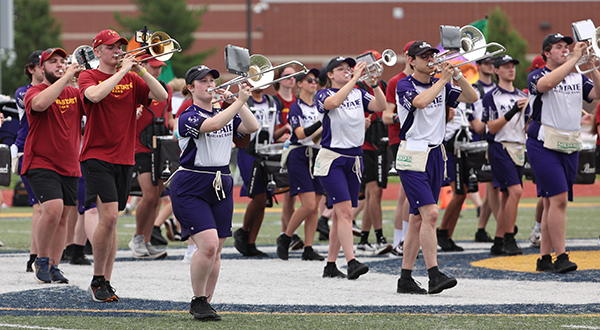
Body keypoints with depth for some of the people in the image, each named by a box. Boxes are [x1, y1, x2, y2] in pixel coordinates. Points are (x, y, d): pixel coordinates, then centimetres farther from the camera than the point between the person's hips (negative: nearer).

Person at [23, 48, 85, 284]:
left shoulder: (74, 93, 11)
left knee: (63, 217, 7)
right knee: (53, 208, -21)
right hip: (42, 164, -6)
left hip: (69, 167, 6)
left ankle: (53, 266, 16)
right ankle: (42, 260, -4)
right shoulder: (35, 92, -5)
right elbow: (40, 104, -28)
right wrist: (66, 78, -25)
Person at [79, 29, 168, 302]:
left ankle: (105, 283, 13)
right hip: (97, 155, -5)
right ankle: (98, 280, -5)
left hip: (124, 157, 5)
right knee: (109, 216, -17)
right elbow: (96, 95, -24)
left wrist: (140, 70, -10)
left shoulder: (131, 79, 11)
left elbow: (161, 96, -1)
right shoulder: (89, 76, -1)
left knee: (111, 220, 8)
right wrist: (123, 70, -18)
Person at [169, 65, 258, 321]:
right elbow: (213, 125, -27)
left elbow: (252, 127, 0)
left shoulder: (226, 113, 14)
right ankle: (197, 301, -4)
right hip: (191, 187, -7)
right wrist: (239, 101, -29)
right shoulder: (188, 118, -9)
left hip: (221, 185, 7)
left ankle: (207, 302, 15)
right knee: (208, 244, -19)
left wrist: (239, 102, -8)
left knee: (215, 250, 5)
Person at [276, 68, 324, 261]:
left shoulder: (320, 106, 13)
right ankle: (285, 238, 5)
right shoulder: (296, 108, -5)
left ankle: (308, 249, 6)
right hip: (299, 156, -6)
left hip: (317, 156, 6)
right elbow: (300, 133, -17)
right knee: (309, 205, -14)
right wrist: (320, 124, -26)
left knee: (315, 207, 2)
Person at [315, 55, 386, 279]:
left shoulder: (358, 94, 11)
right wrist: (355, 79, -26)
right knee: (344, 211, -16)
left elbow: (380, 106, -4)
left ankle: (330, 265, 14)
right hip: (332, 158, -5)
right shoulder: (324, 94, -2)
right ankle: (352, 263, -24)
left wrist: (374, 84, -19)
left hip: (354, 158, 5)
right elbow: (334, 102, -26)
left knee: (341, 215, 8)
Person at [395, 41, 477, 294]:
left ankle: (406, 278, 12)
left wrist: (457, 75, -10)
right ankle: (434, 275, -20)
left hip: (436, 155, 7)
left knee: (418, 218, 8)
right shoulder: (405, 85, -6)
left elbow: (472, 97, 4)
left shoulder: (441, 86, 12)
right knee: (430, 213, -17)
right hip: (413, 156, -7)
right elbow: (421, 102, -26)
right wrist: (444, 79, -20)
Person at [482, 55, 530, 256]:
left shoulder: (522, 96, 16)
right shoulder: (491, 96, -3)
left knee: (507, 196, 6)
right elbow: (492, 127, -10)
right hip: (500, 147, -7)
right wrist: (512, 111, -19)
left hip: (519, 149, 7)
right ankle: (509, 239, -15)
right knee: (515, 191, -19)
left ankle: (498, 243, 10)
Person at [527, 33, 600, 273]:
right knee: (558, 199, -16)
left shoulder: (577, 77, 13)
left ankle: (544, 258, 13)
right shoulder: (536, 76, -2)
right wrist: (574, 60, -23)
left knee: (552, 203, 8)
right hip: (544, 145, -5)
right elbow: (547, 84, -25)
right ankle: (561, 257, -17)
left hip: (570, 147, 5)